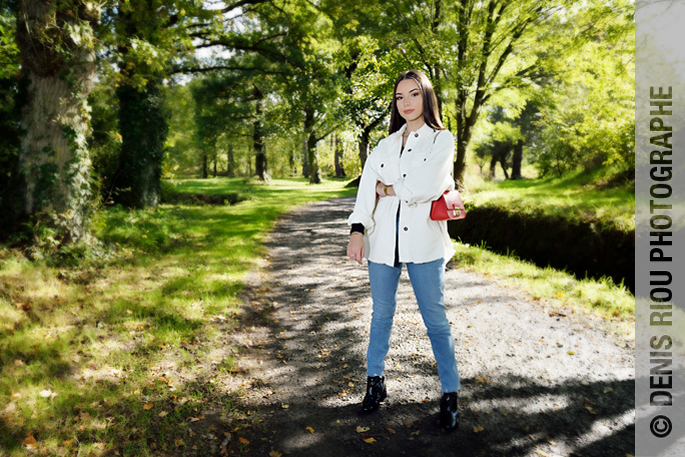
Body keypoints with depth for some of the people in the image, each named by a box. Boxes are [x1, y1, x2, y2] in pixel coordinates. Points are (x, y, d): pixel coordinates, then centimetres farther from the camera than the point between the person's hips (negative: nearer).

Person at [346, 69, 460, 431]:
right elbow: (367, 188, 1)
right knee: (381, 315, 13)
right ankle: (375, 381, 28)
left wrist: (388, 189, -3)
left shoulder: (441, 140, 3)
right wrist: (357, 231, -12)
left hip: (423, 240, -3)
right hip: (383, 238, 4)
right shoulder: (384, 145, 14)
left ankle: (450, 395, 16)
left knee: (435, 319, 2)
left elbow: (427, 186, -13)